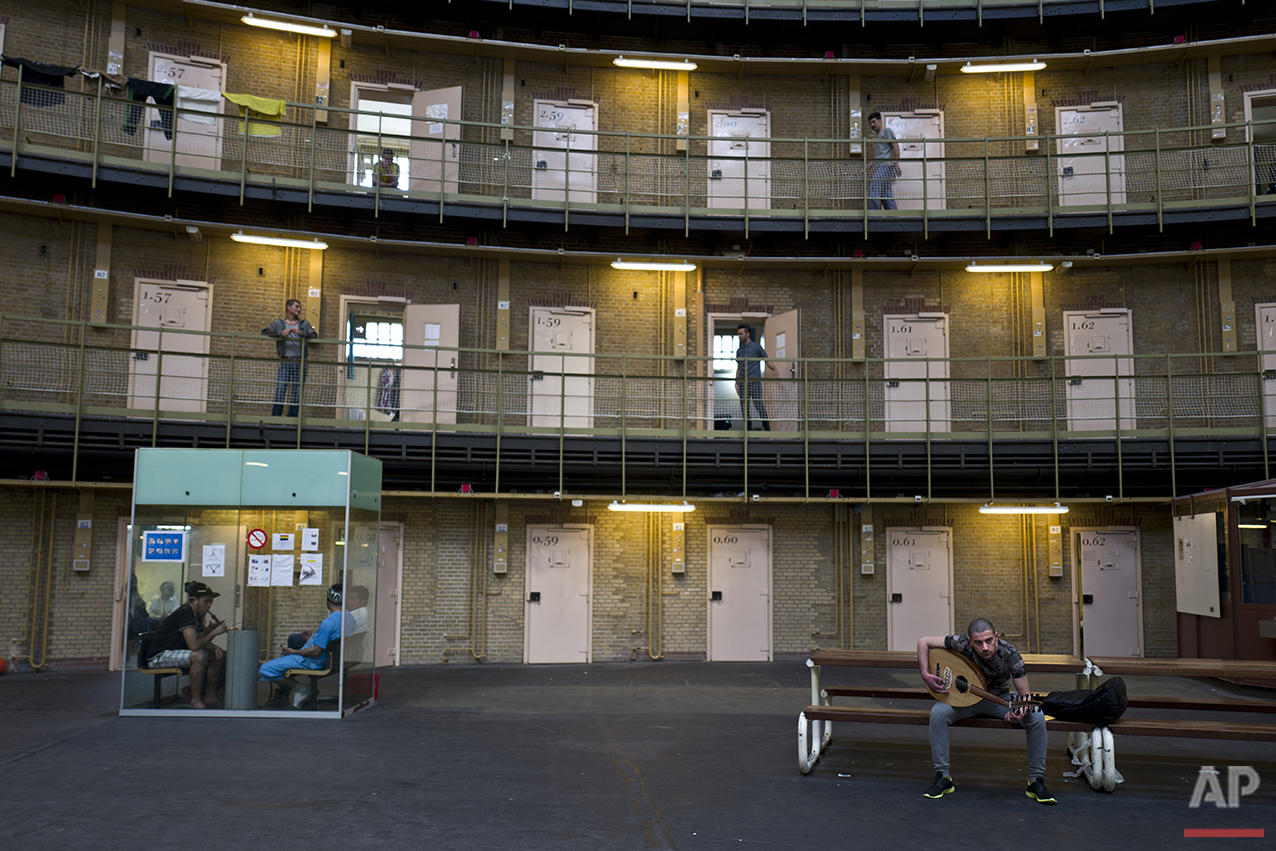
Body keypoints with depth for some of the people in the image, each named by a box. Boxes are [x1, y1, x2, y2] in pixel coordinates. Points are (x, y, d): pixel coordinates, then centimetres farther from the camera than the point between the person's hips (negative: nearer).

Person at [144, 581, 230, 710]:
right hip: (159, 656, -10)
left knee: (218, 656, 5)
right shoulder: (185, 614, -22)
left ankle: (210, 697, 5)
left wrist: (214, 648, -5)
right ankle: (195, 702, -28)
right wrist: (214, 632, -21)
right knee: (199, 656, -35)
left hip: (175, 653, 10)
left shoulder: (197, 615, 9)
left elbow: (201, 640, 14)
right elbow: (194, 645, -31)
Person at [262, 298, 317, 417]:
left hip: (300, 362, 2)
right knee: (280, 393, -9)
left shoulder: (304, 324, 15)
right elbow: (264, 332, 0)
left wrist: (301, 333, -18)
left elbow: (314, 335, 0)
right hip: (285, 362, -2)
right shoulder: (279, 323, 12)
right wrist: (280, 333, -15)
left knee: (297, 394, -1)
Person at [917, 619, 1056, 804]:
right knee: (938, 712, -30)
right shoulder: (962, 644, -26)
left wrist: (1021, 712, -43)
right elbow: (923, 642, -16)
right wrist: (925, 674, -26)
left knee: (1037, 717, -26)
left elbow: (1026, 695, -20)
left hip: (1000, 699, 0)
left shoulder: (1010, 655, -26)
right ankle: (943, 778, -16)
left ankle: (1036, 780, -10)